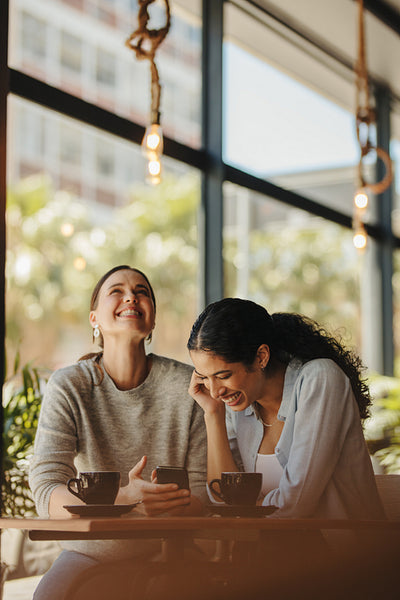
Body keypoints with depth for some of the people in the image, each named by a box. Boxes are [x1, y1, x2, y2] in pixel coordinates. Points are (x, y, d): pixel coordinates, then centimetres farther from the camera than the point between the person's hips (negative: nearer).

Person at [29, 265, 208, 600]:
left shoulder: (187, 385, -4)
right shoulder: (68, 387, -5)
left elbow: (204, 491, -3)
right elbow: (46, 493, -14)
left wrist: (165, 502, -28)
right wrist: (123, 500, -33)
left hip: (167, 553, 1)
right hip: (90, 551, -1)